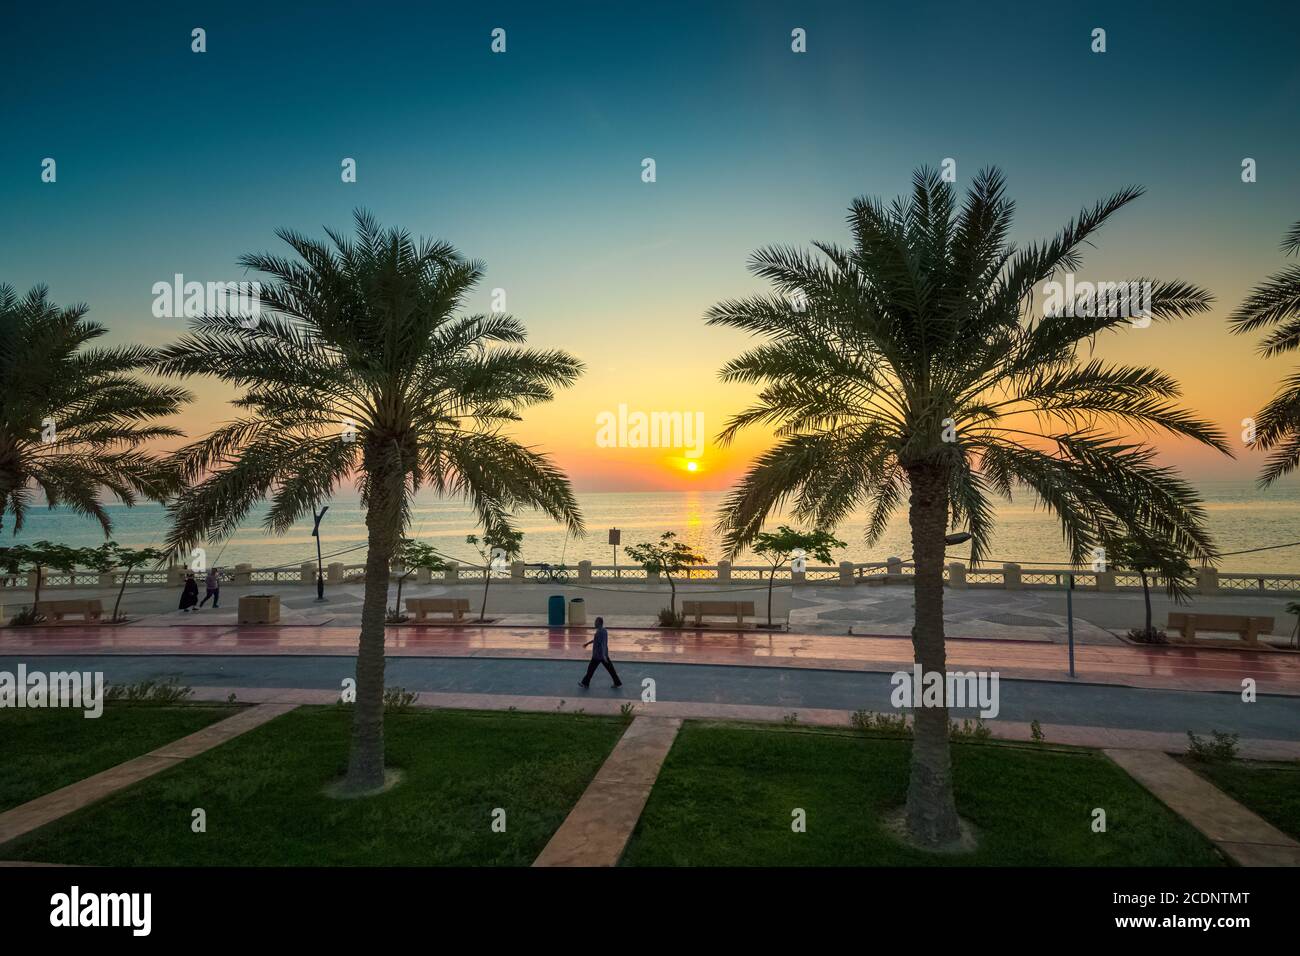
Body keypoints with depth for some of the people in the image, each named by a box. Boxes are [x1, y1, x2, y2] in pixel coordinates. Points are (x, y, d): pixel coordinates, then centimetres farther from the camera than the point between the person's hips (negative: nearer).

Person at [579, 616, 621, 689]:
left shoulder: (600, 632, -20)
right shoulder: (603, 631, 10)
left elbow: (603, 643, -29)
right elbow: (596, 639, 26)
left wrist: (603, 655, -34)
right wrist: (588, 643, 36)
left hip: (598, 655, -9)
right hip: (603, 654, 9)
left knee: (591, 668, 8)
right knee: (610, 668, 9)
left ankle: (585, 683, 22)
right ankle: (618, 683, 9)